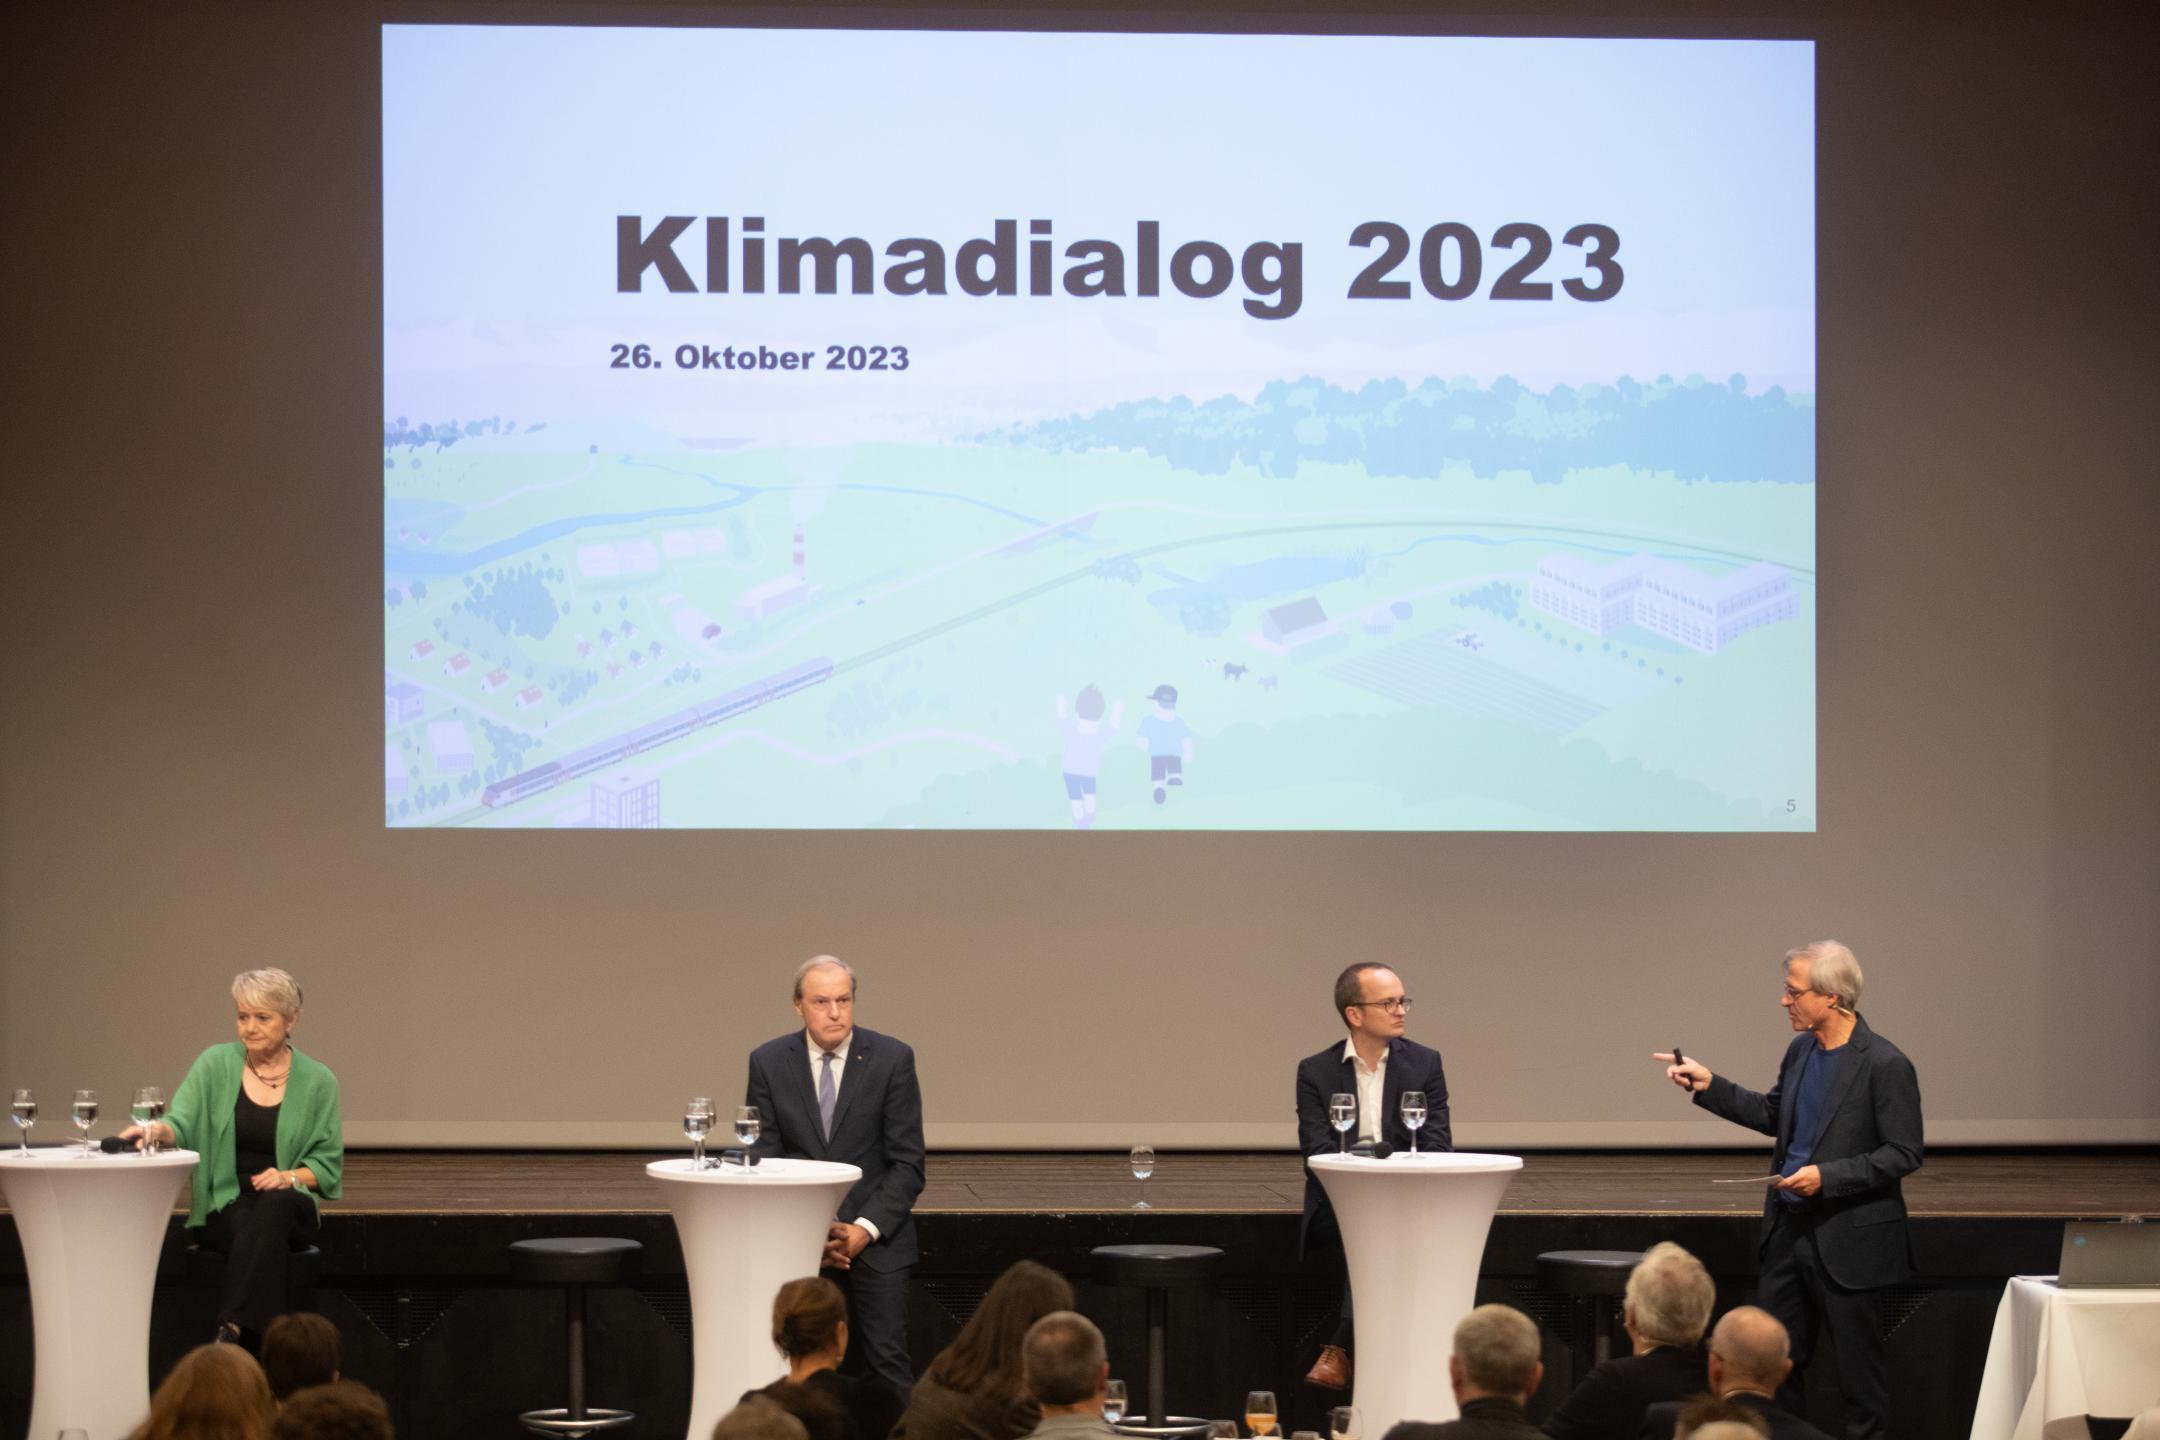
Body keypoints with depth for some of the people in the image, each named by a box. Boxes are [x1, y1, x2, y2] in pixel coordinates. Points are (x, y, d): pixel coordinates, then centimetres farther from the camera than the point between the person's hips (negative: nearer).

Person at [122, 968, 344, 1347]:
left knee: (271, 1205, -38)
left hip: (289, 1207, 0)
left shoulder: (317, 1081, 5)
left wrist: (289, 1177, -14)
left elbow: (328, 1164, 7)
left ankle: (231, 1329, -47)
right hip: (223, 1209, 0)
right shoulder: (216, 1064, 5)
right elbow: (182, 1124, -7)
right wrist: (157, 1129, -31)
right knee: (261, 1231, -37)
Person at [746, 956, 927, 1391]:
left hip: (877, 1236, -1)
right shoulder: (769, 1062, 2)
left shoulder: (892, 1059, -3)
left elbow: (907, 1164, -2)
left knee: (887, 1362, -8)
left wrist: (865, 1230, -13)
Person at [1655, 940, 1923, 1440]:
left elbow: (1904, 1154, -16)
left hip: (1847, 1239, -7)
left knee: (1857, 1358, 4)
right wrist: (1709, 1086, 10)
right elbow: (1773, 1116, 21)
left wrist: (1827, 1176, -22)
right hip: (1789, 1228, 7)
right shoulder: (1800, 1051, 7)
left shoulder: (1885, 1066, -16)